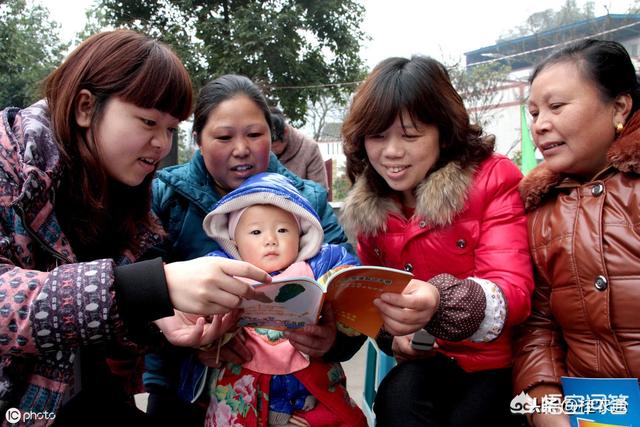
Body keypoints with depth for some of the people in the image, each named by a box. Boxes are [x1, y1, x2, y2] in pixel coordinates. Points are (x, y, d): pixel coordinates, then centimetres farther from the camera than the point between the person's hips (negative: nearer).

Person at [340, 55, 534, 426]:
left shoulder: (493, 179, -11)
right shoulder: (367, 205, 2)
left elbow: (514, 289, -21)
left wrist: (441, 304, -42)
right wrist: (392, 332, -8)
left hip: (498, 362, -2)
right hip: (426, 359, 3)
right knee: (399, 397, -28)